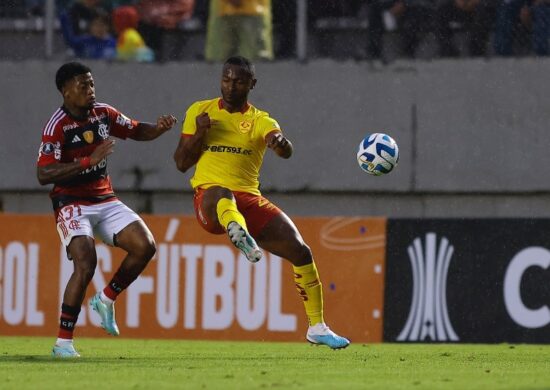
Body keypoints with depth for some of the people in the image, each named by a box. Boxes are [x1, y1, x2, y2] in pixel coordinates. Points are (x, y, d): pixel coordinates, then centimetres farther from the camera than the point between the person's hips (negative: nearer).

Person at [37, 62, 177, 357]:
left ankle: (106, 300, 13)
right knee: (86, 264, -24)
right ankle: (63, 342, -16)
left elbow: (137, 131, 20)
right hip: (72, 203, -7)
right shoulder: (57, 126, -17)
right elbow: (43, 175, -24)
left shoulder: (103, 114, 4)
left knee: (145, 246, -9)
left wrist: (160, 128, -3)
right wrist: (89, 161, -31)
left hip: (105, 200, 7)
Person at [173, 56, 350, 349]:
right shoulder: (199, 111, 12)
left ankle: (317, 328, 7)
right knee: (221, 193, -41)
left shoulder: (260, 121, 8)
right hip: (209, 201, -2)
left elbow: (285, 151, -14)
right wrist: (199, 133, -6)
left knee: (300, 251, -7)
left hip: (249, 199, 2)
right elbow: (181, 163, 11)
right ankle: (240, 235, -75)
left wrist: (281, 143, -39)